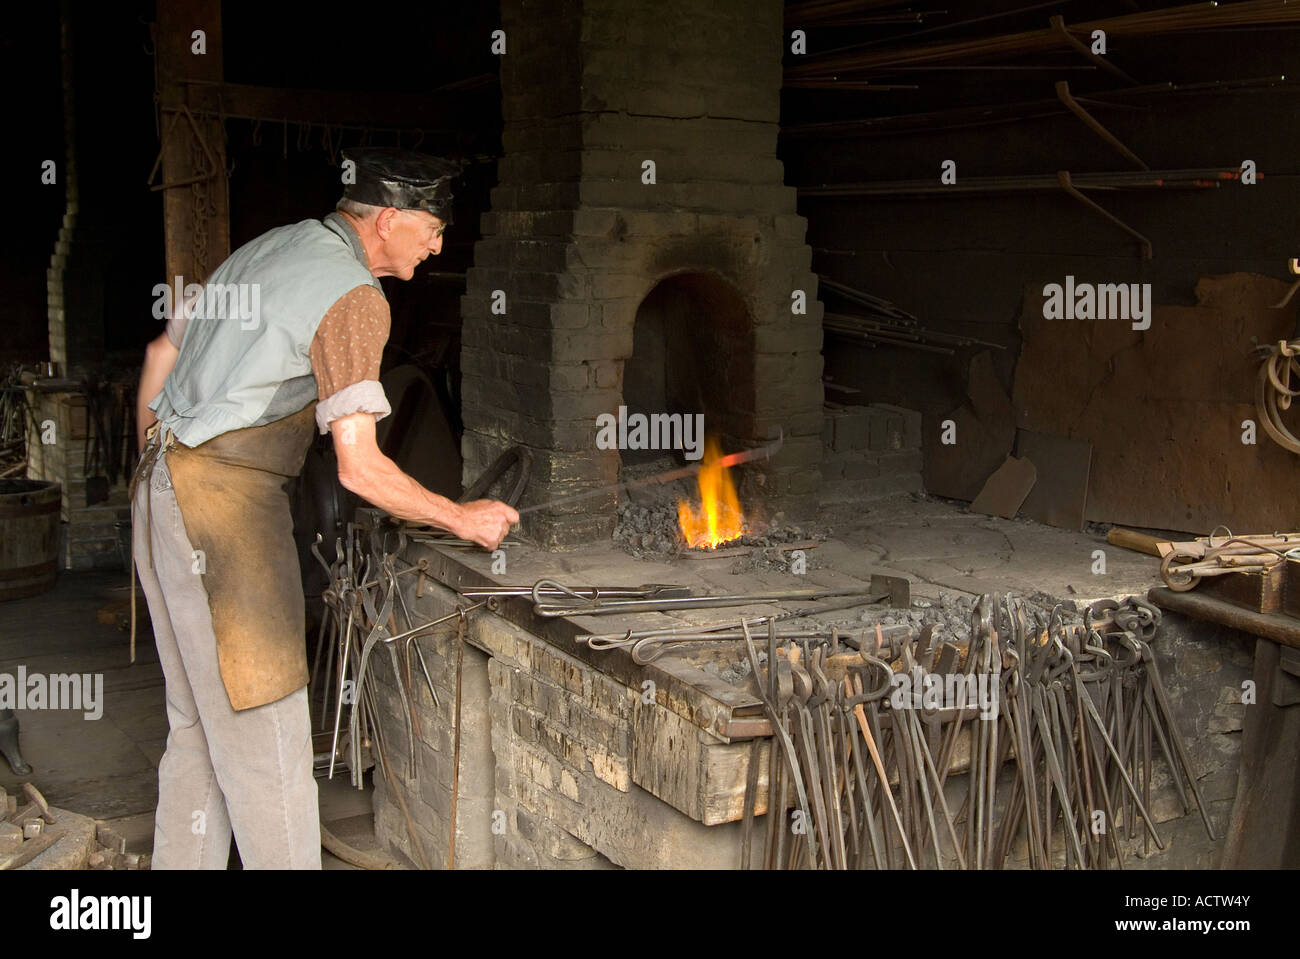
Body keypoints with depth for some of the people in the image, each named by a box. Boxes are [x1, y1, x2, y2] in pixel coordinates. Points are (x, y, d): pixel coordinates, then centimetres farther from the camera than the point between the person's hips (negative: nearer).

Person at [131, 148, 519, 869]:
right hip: (226, 502, -10)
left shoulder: (268, 247, 14)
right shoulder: (354, 296, -14)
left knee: (199, 723, 16)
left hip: (162, 487, 10)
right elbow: (358, 468, -19)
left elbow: (161, 354, 20)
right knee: (262, 728, -2)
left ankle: (183, 864, 25)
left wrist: (154, 469, 27)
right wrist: (463, 519, -8)